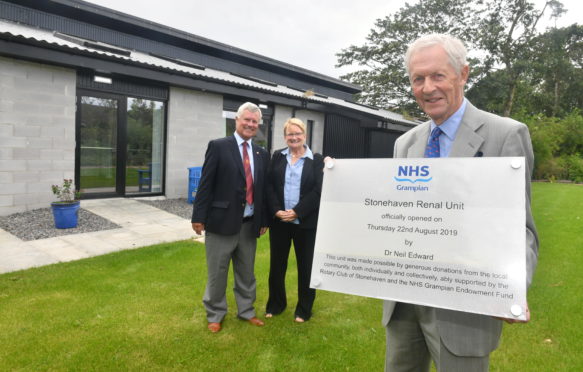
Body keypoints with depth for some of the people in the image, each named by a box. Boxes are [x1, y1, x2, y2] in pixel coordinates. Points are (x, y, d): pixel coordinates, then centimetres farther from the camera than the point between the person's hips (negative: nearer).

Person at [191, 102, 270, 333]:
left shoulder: (262, 154, 8)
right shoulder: (218, 147, -6)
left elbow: (264, 189, 10)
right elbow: (206, 184, -8)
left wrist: (264, 220, 9)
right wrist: (199, 216, -11)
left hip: (249, 224, 4)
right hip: (222, 221, -4)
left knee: (246, 272, 17)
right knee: (217, 272, 10)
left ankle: (246, 311, 35)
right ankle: (215, 315, 28)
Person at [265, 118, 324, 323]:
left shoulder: (316, 160, 0)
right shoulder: (277, 156, 6)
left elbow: (318, 191, -8)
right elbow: (269, 185, 1)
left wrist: (297, 212, -15)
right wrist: (276, 211, -12)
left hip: (306, 222, -2)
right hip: (279, 220, 2)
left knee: (305, 266, 9)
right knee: (277, 264, 11)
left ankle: (304, 309, 26)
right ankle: (276, 304, 31)